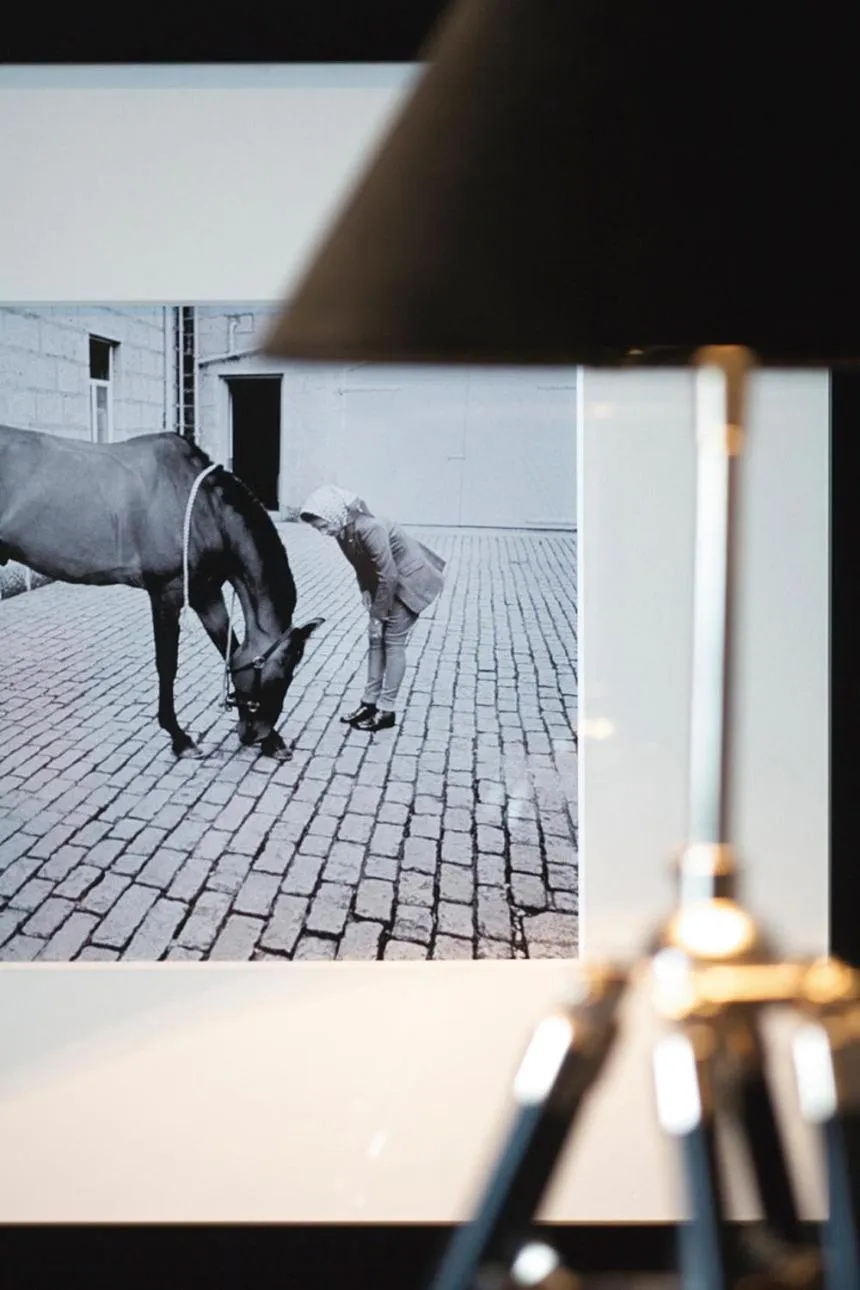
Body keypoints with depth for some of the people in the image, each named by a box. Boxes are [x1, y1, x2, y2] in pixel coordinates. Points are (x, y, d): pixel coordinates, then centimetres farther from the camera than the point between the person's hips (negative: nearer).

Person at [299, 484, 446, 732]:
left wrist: (378, 615, -19)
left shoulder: (369, 530, -33)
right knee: (375, 639, 8)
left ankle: (386, 710, 2)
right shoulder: (343, 532, -7)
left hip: (411, 580, -8)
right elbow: (362, 569, 5)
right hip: (386, 580, 8)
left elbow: (388, 576, -29)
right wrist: (369, 605, -2)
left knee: (393, 641, -5)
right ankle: (370, 701, 16)